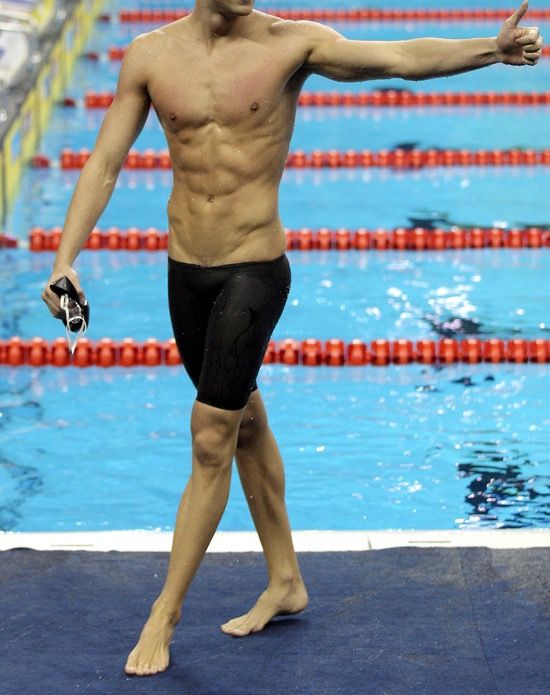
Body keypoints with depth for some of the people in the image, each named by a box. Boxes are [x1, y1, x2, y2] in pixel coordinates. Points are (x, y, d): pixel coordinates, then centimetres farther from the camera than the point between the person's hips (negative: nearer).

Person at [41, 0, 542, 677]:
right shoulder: (150, 55, -1)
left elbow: (402, 57, -21)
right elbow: (104, 164, 1)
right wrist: (66, 258, -7)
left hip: (255, 272, -4)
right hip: (185, 271, 4)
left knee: (211, 441, -5)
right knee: (245, 423, 17)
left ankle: (163, 617, 5)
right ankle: (285, 582, 32)